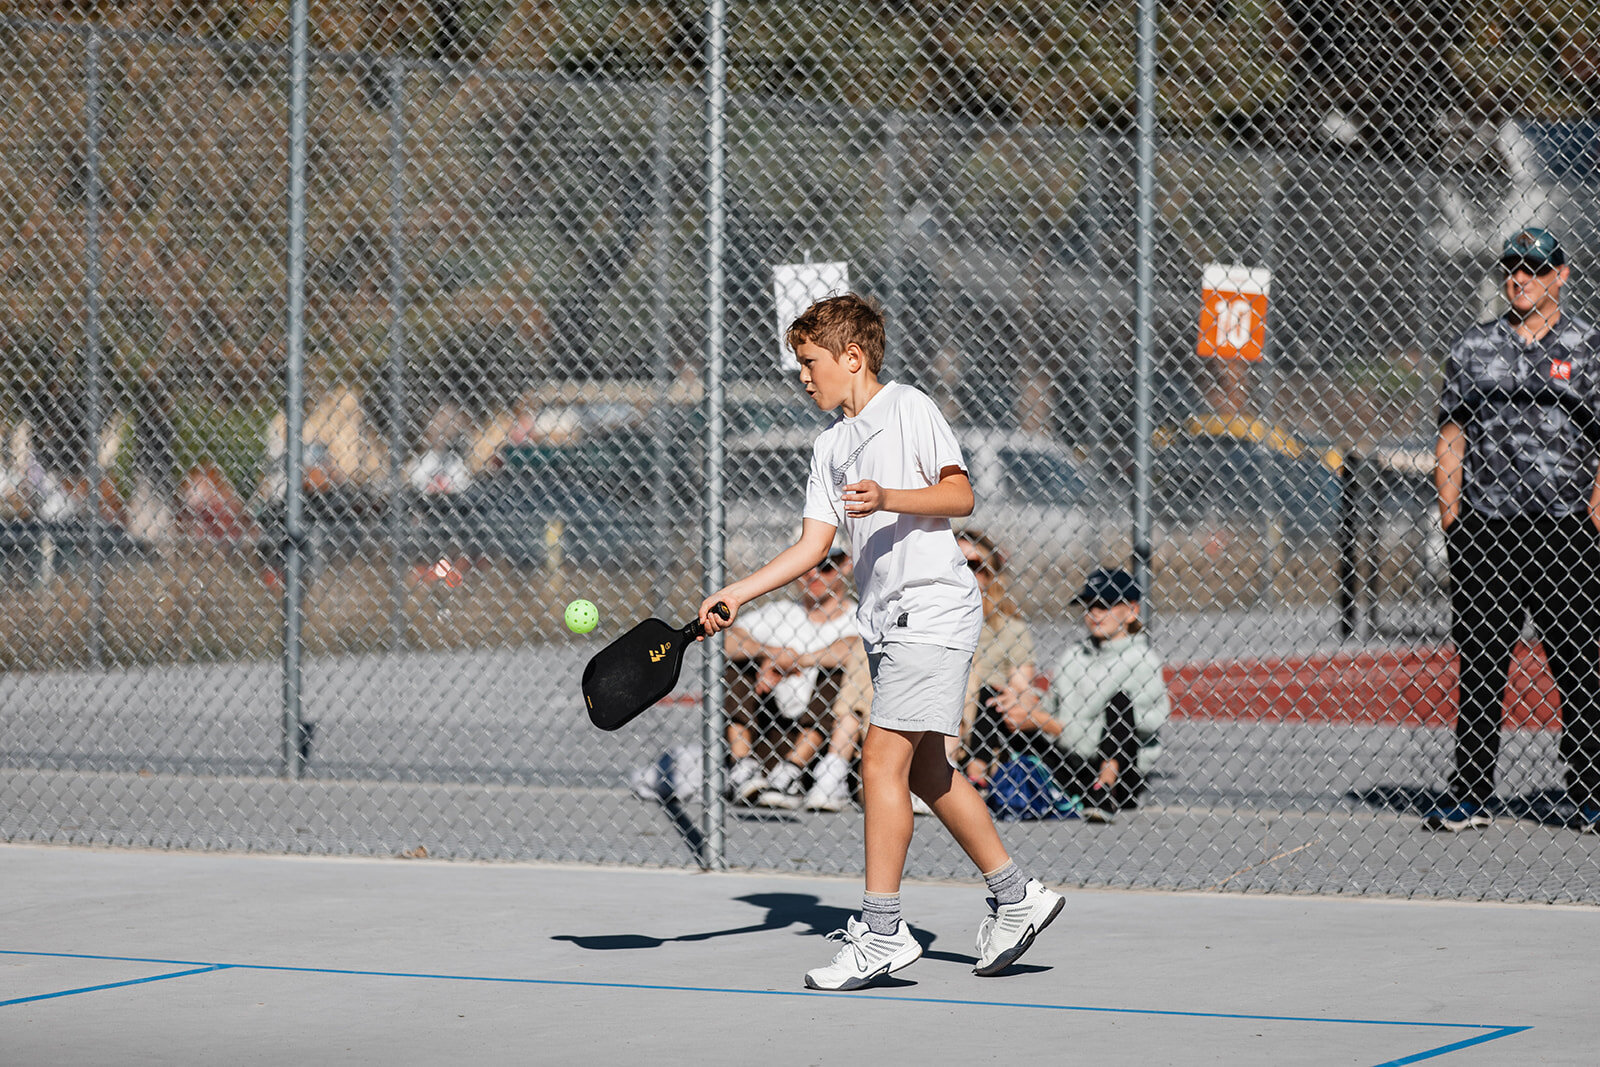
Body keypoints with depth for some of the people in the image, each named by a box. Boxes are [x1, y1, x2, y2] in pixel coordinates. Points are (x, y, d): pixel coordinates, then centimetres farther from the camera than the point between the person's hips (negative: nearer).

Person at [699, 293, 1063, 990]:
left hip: (933, 610, -9)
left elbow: (960, 494, -12)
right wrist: (738, 593, 5)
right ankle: (1015, 896, 23)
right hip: (887, 620, 9)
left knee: (883, 759, -13)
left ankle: (881, 932, -11)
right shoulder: (830, 444, 17)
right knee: (926, 772, 11)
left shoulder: (909, 409, -5)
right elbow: (813, 544, 14)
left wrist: (889, 499, -27)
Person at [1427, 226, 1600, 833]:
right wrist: (1449, 519, 2)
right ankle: (1469, 797, 7)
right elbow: (1450, 438, 13)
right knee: (1479, 666, 3)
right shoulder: (1472, 349, 13)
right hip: (1483, 530, 2)